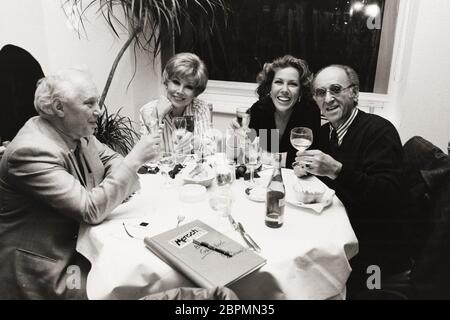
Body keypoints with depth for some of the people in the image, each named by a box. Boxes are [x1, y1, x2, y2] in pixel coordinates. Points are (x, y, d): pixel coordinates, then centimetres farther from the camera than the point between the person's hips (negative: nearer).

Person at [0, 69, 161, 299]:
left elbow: (110, 159, 11)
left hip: (79, 239, 7)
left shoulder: (76, 131, -4)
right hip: (45, 265, -7)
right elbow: (91, 209, -29)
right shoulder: (32, 151, -27)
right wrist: (135, 158, -25)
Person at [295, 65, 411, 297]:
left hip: (377, 248, -6)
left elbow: (388, 195, -27)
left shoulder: (380, 131, -15)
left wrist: (336, 170, -37)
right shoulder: (325, 132, 7)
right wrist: (306, 167, -6)